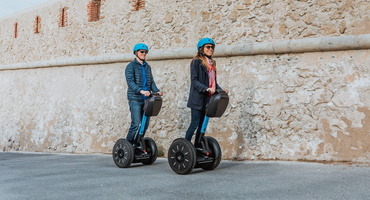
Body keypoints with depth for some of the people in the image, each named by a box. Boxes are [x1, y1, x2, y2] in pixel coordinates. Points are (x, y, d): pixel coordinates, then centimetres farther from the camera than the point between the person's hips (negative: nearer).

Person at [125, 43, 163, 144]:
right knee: (136, 124, -10)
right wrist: (141, 91, -30)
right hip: (135, 99, -6)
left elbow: (151, 81, 14)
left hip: (146, 98, 6)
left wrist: (156, 91, -5)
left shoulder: (147, 67, 17)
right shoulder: (131, 66, -3)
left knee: (145, 124, 7)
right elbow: (130, 82, -15)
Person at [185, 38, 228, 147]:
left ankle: (197, 148, 15)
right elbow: (194, 80, -13)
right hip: (198, 98, -7)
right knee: (195, 124, -8)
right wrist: (206, 88, -26)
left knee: (202, 124, 8)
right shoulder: (196, 61, -5)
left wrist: (220, 90, 2)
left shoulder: (212, 63, 18)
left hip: (207, 99, 7)